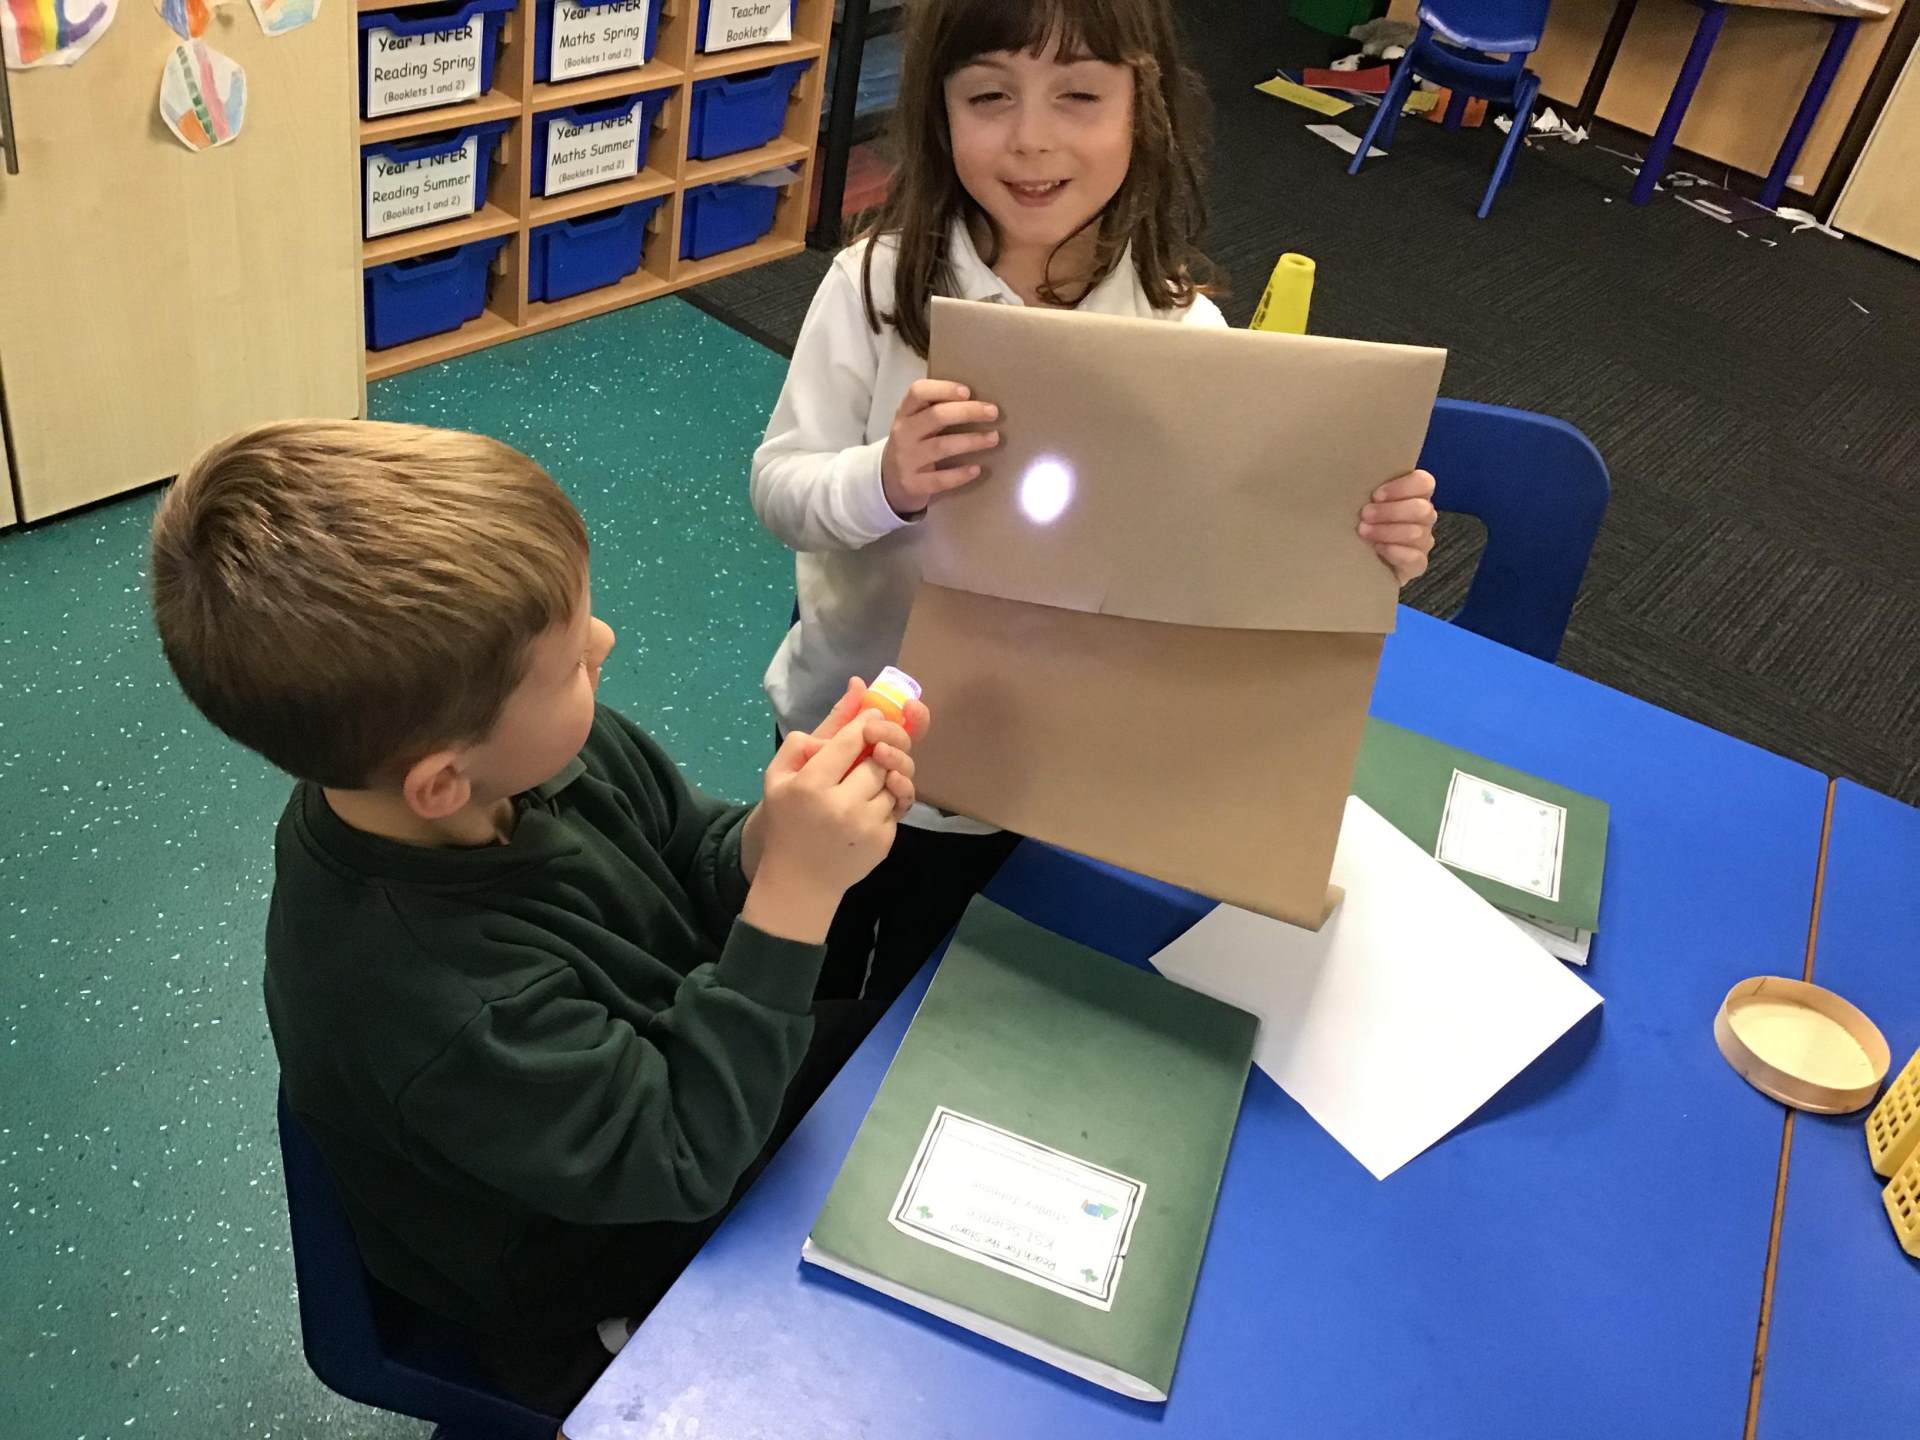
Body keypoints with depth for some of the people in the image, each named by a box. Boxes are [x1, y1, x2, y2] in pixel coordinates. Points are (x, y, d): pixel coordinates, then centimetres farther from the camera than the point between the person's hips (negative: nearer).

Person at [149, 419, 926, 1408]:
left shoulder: (524, 757, -20)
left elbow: (694, 865, -4)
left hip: (680, 1061, 6)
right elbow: (680, 1153, -32)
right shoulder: (421, 995, -40)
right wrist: (795, 894, -39)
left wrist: (769, 842, -28)